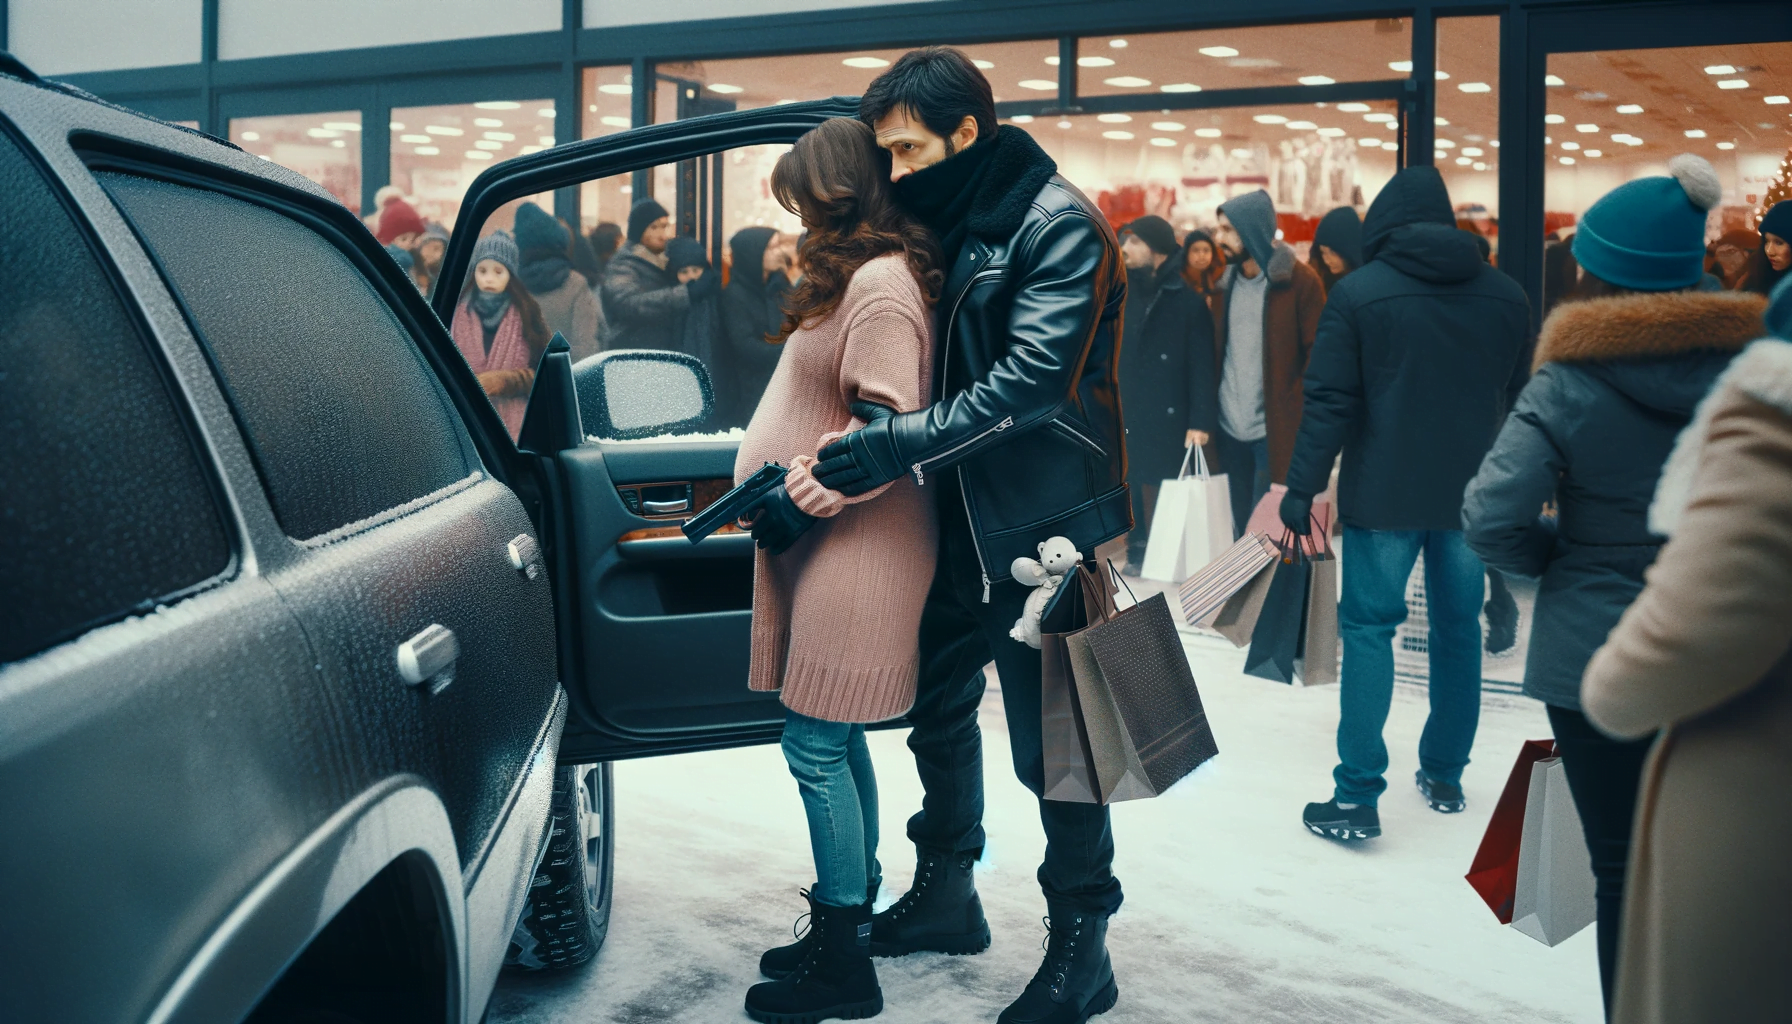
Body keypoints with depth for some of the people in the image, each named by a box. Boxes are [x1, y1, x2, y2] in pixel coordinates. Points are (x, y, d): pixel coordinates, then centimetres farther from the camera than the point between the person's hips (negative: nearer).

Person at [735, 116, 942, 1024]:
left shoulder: (879, 281, -15)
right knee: (836, 743, 15)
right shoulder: (858, 276, 18)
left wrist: (807, 490, -19)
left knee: (818, 747, -6)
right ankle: (848, 924, 27)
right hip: (822, 542, 11)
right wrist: (781, 486, 14)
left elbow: (889, 426, -22)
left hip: (853, 545, -11)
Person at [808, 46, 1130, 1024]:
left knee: (1050, 739, 0)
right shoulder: (941, 224, 9)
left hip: (1046, 522, -8)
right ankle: (945, 894, 37)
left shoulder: (1059, 227, -15)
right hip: (960, 515, 8)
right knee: (938, 706, 18)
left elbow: (1029, 381, -25)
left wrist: (892, 443, -30)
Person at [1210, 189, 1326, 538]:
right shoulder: (1226, 281, 11)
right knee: (1242, 526, 12)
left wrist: (1304, 414, -12)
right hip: (1230, 428, 6)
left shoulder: (1299, 281, -7)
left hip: (1277, 429, -6)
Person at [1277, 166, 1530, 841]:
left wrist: (1302, 486, -6)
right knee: (1458, 632, 14)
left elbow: (1330, 401, -10)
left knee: (1368, 631, 0)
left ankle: (1357, 797, -3)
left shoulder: (1357, 293, -7)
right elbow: (1521, 399, 14)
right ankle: (1444, 777, 26)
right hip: (1471, 495, 4)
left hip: (1384, 497, -4)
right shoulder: (1505, 295, 6)